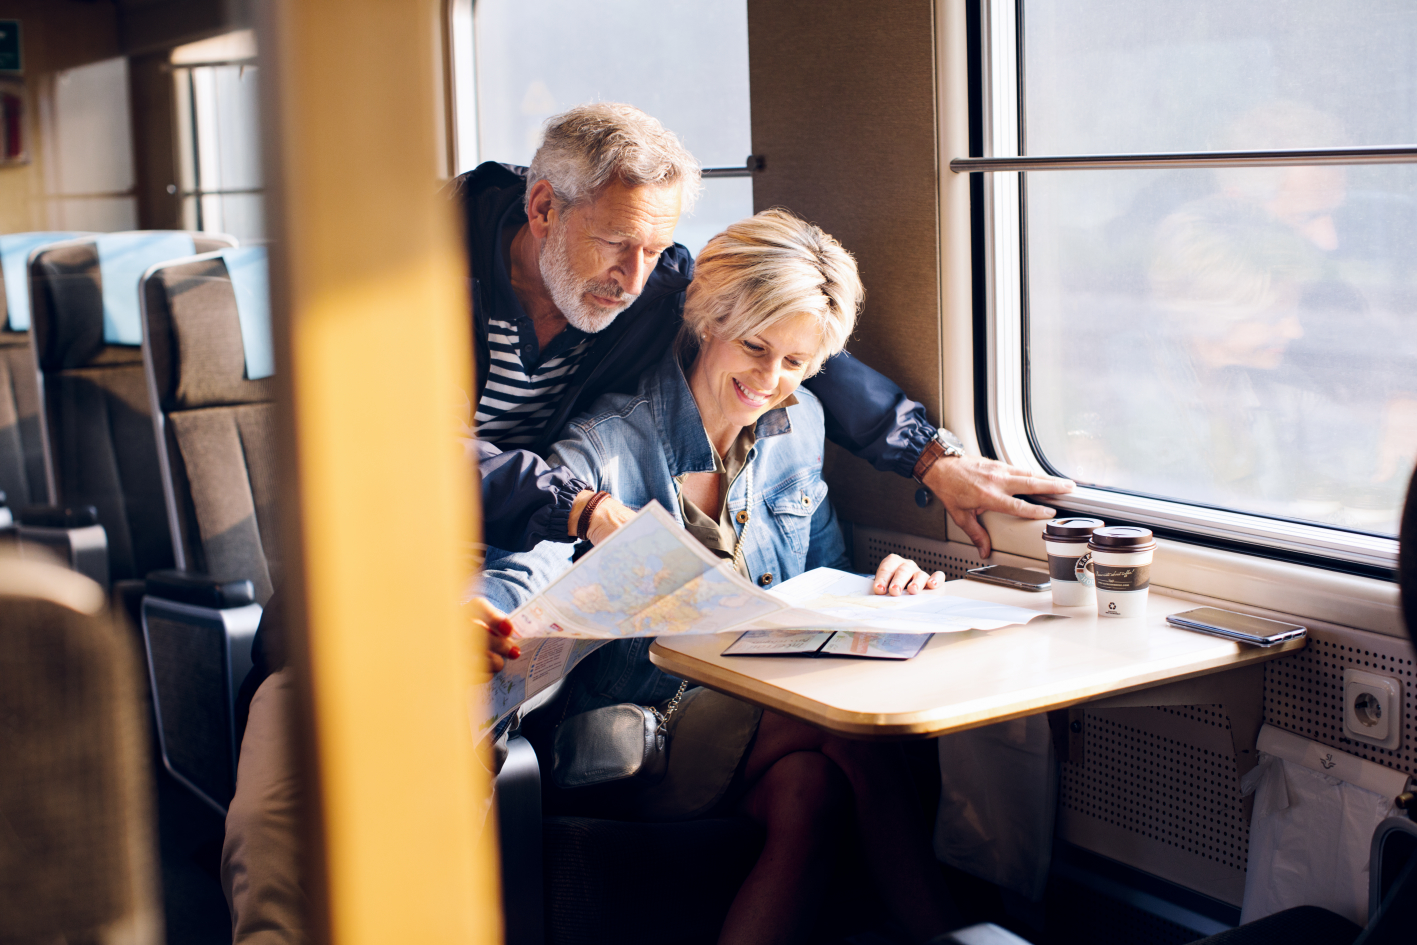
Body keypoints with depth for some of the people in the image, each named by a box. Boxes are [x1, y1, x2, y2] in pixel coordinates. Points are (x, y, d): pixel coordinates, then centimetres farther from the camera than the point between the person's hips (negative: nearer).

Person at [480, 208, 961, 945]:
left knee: (812, 788, -31)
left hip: (760, 714, 5)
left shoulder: (799, 424, 8)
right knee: (850, 733, -27)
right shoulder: (612, 441, -12)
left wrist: (887, 585, -7)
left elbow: (821, 581, 17)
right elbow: (524, 577, -26)